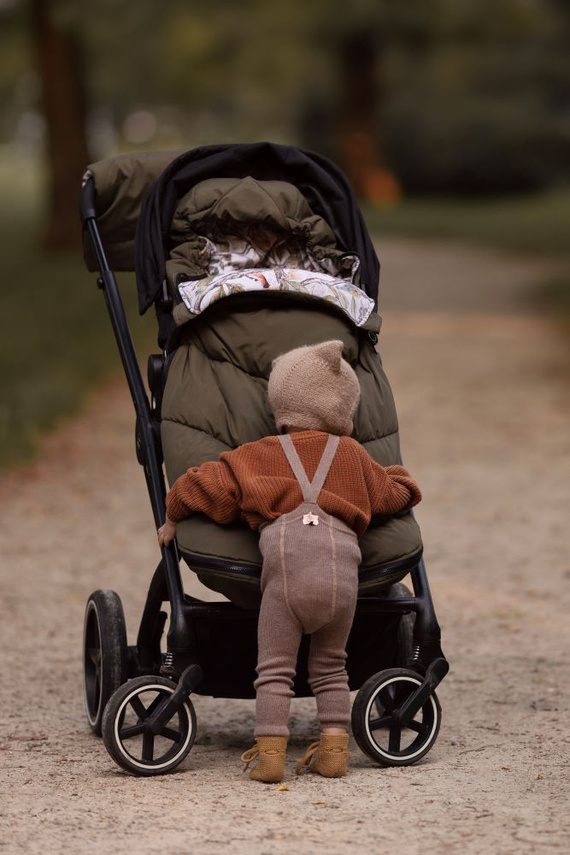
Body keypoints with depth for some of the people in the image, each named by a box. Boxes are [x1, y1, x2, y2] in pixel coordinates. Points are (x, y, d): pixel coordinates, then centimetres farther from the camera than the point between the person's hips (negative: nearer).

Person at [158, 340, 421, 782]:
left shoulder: (256, 456, 26)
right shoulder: (352, 454, 29)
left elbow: (201, 485, 25)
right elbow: (392, 494, 41)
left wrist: (173, 521, 43)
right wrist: (400, 480, 65)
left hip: (286, 551, -2)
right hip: (342, 558, 2)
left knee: (275, 666, 3)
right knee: (330, 665, 17)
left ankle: (269, 754, -6)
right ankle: (334, 749, 10)